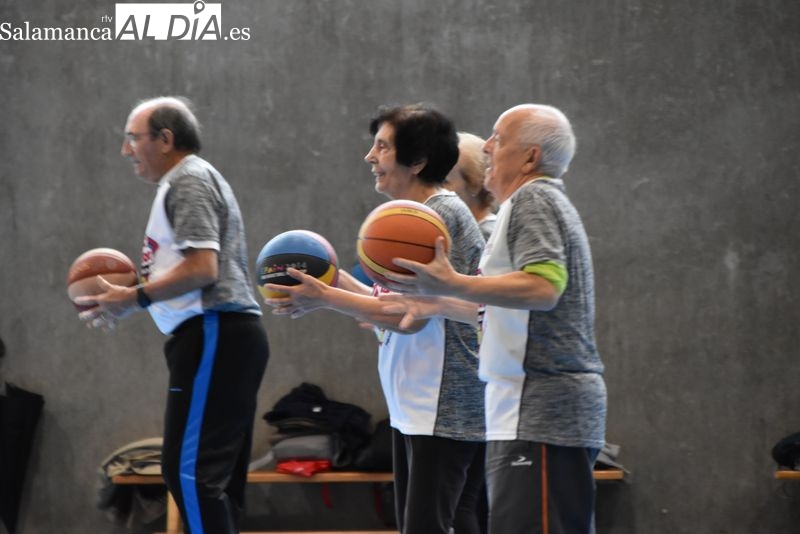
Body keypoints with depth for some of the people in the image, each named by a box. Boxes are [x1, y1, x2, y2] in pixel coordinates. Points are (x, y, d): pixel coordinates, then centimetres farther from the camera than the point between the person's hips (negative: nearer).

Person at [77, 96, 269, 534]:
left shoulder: (188, 180, -8)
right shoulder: (194, 181, 25)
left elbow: (203, 268, -19)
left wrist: (135, 298, -15)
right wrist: (134, 297, 15)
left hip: (215, 337, -11)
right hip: (224, 337, 11)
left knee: (188, 469, -14)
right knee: (216, 474, 11)